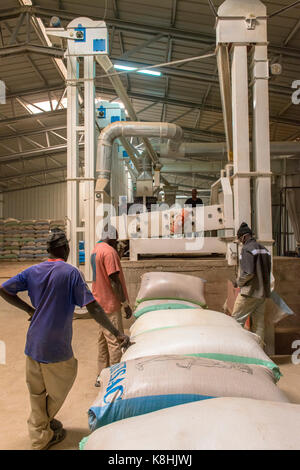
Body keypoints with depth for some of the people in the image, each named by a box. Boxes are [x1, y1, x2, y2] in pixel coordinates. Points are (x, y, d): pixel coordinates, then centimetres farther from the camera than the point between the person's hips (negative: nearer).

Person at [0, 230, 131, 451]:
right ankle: (46, 422, 42)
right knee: (60, 387, 21)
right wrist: (117, 333, -16)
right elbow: (92, 307, -20)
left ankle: (39, 437, 38)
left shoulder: (33, 271, 0)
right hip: (57, 347, -5)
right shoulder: (71, 273, -15)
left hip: (33, 344, 6)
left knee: (37, 391, 21)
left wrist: (30, 310, 10)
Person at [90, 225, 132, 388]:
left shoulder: (95, 250, 12)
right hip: (110, 304, -10)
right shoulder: (109, 251, -18)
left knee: (103, 341, 18)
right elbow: (114, 280, -20)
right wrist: (126, 303, -15)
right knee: (116, 343, 1)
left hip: (100, 302, 10)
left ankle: (101, 377, 28)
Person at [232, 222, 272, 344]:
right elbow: (268, 272, 17)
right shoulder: (264, 249, 13)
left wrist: (238, 282, -5)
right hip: (263, 292, 8)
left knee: (237, 320, 1)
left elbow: (248, 273, -21)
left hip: (250, 292, -8)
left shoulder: (247, 249, -13)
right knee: (259, 322, 12)